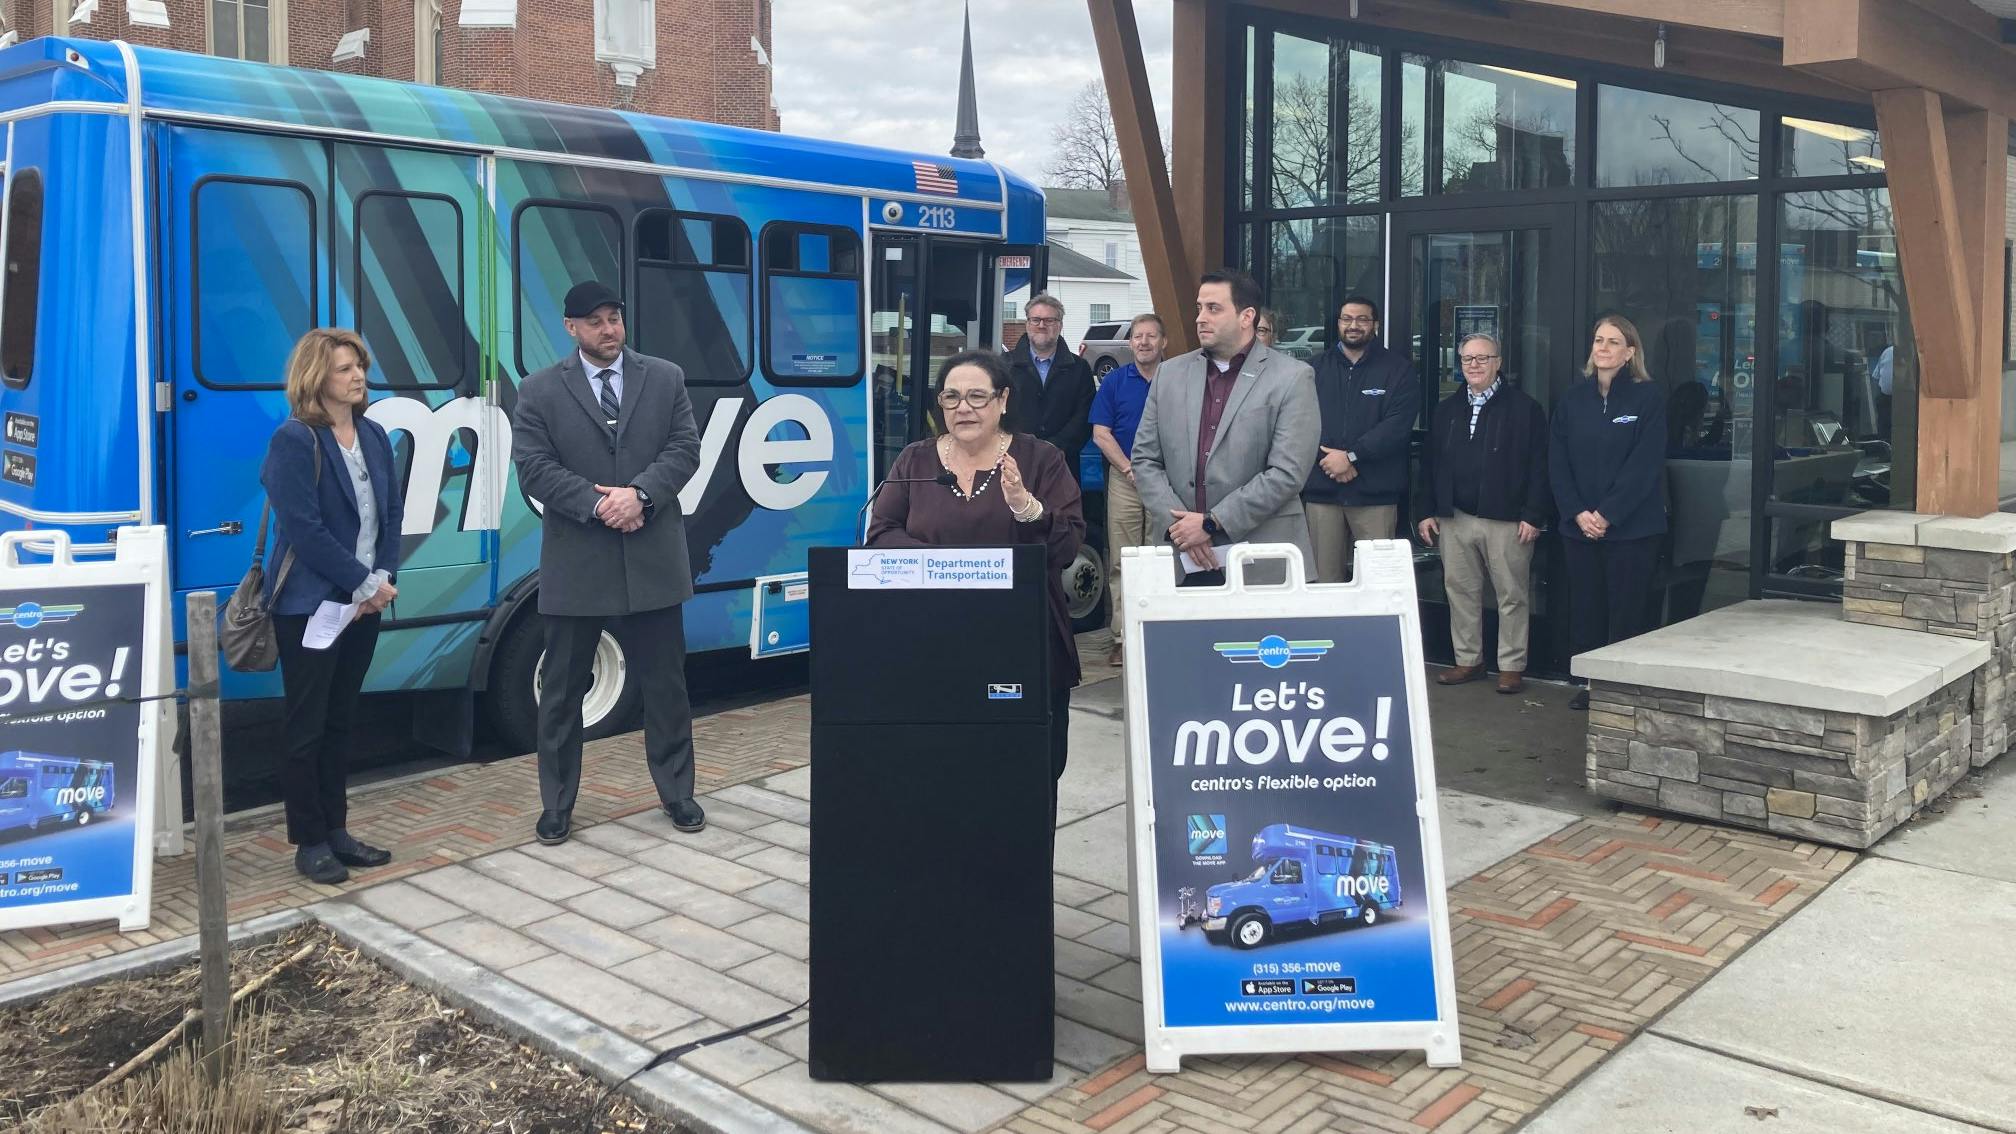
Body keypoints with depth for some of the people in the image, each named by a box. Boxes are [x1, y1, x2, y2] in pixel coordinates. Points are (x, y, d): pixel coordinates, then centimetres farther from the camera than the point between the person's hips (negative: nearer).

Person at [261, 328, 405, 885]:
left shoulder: (374, 435, 9)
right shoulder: (294, 440, -11)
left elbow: (392, 513, 9)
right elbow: (304, 529, -17)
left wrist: (384, 578, -5)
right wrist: (365, 583, -15)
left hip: (365, 603, 6)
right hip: (309, 605, -6)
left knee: (340, 723, 13)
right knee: (307, 728, 2)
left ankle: (335, 830, 22)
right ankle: (309, 841, 12)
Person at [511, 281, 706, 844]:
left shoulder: (666, 378, 7)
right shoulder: (540, 391, 2)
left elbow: (684, 449, -1)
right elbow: (534, 468, -6)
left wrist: (639, 493, -16)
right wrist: (597, 505, -16)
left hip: (653, 556, 1)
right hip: (576, 561, -1)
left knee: (666, 682, 9)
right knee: (562, 688, 7)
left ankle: (677, 792, 23)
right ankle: (556, 805, 19)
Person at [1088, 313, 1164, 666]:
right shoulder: (1115, 381, 6)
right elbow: (1101, 434, 2)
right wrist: (1130, 469, -8)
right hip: (1124, 479, 1)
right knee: (1121, 562, 0)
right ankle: (1122, 635, 3)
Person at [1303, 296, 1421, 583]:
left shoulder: (1398, 369, 5)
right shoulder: (1318, 368, 13)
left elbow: (1398, 425, -7)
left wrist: (1351, 455, -14)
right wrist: (1327, 458, -13)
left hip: (1375, 492, -2)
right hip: (1322, 489, 2)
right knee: (1325, 578, 3)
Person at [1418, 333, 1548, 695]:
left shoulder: (1525, 408, -1)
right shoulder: (1447, 410, 14)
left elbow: (1539, 466, -6)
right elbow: (1432, 464, 15)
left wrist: (1534, 516, -11)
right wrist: (1428, 511, 9)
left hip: (1506, 520, -4)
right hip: (1455, 518, 5)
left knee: (1512, 595, 2)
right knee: (1460, 591, 9)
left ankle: (1512, 666, 10)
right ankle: (1467, 659, 20)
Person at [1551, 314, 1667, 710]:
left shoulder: (1647, 398, -4)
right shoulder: (1573, 399, 8)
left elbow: (1644, 465, -10)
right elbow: (1558, 463, 4)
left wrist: (1607, 514, -15)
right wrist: (1577, 513, -8)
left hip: (1632, 526, -4)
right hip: (1579, 526, 4)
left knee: (1626, 611, 0)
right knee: (1585, 608, 8)